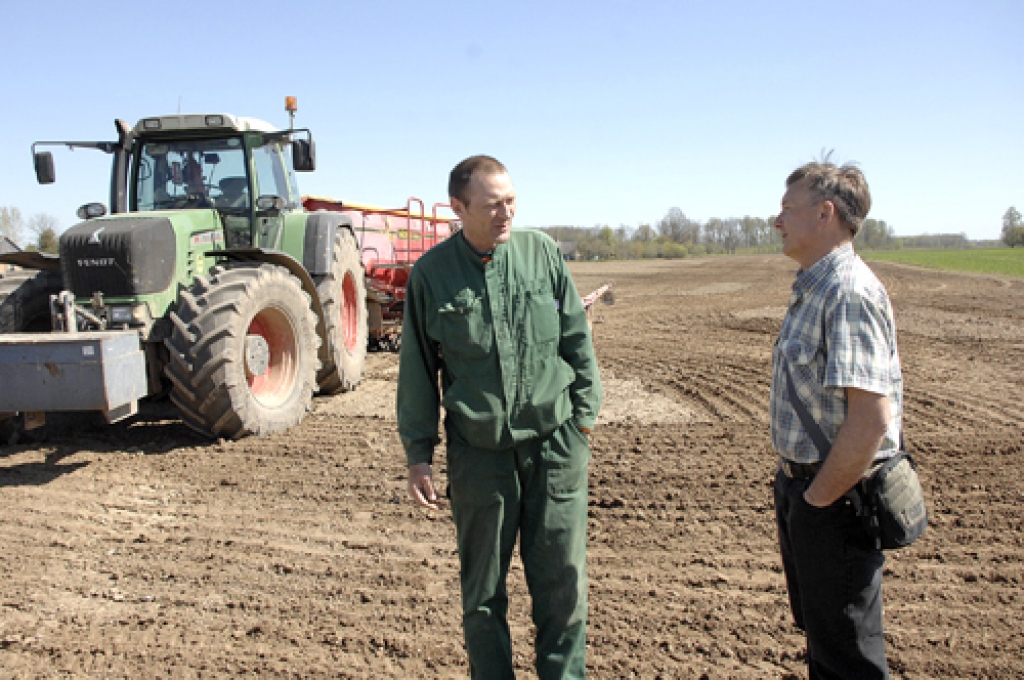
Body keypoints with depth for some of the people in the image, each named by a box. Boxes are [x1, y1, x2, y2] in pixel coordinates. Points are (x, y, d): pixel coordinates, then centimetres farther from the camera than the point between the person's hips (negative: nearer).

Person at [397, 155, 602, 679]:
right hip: (478, 453, 0)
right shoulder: (430, 274, -2)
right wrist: (418, 455, 3)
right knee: (482, 590, 13)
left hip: (555, 443, 1)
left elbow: (577, 338, 7)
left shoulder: (541, 252, 0)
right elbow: (417, 371, 4)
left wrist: (585, 413, 6)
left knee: (562, 582, 9)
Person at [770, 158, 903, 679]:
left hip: (835, 497, -10)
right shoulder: (812, 287, 10)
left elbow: (871, 418, -29)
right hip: (802, 481, 10)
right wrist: (793, 483, 13)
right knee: (817, 625, 25)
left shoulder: (849, 293, -22)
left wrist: (818, 498, -20)